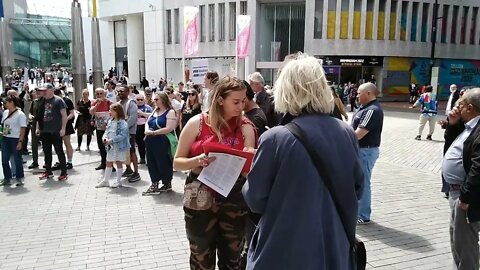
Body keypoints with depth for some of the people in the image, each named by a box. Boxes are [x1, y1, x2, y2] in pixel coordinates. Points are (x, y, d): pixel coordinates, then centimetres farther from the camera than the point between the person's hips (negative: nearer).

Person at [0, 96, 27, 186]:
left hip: (15, 139, -6)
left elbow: (23, 129, -12)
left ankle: (19, 178, 15)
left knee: (17, 159, 2)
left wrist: (20, 141, -16)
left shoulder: (20, 114, -10)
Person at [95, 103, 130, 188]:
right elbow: (107, 131, 12)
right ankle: (105, 181, 22)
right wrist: (104, 137, -9)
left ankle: (118, 181, 19)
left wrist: (111, 140, -23)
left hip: (119, 146, -7)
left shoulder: (122, 123, -18)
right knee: (108, 163, 12)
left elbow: (122, 136, -24)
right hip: (110, 146, 7)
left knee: (119, 163, 7)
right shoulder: (110, 121, 6)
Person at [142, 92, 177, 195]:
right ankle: (154, 185, 16)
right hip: (151, 142, 8)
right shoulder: (154, 111, 16)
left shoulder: (170, 112, -10)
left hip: (162, 143, -8)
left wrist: (153, 132, -18)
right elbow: (147, 122, 16)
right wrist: (147, 130, -8)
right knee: (152, 163, 8)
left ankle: (167, 184, 21)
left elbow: (169, 128, -19)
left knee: (163, 163, 3)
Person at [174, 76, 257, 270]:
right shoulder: (197, 123, -6)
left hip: (235, 201, 2)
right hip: (200, 201, -1)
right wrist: (198, 161, -21)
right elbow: (177, 162, -2)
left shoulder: (246, 127, -1)